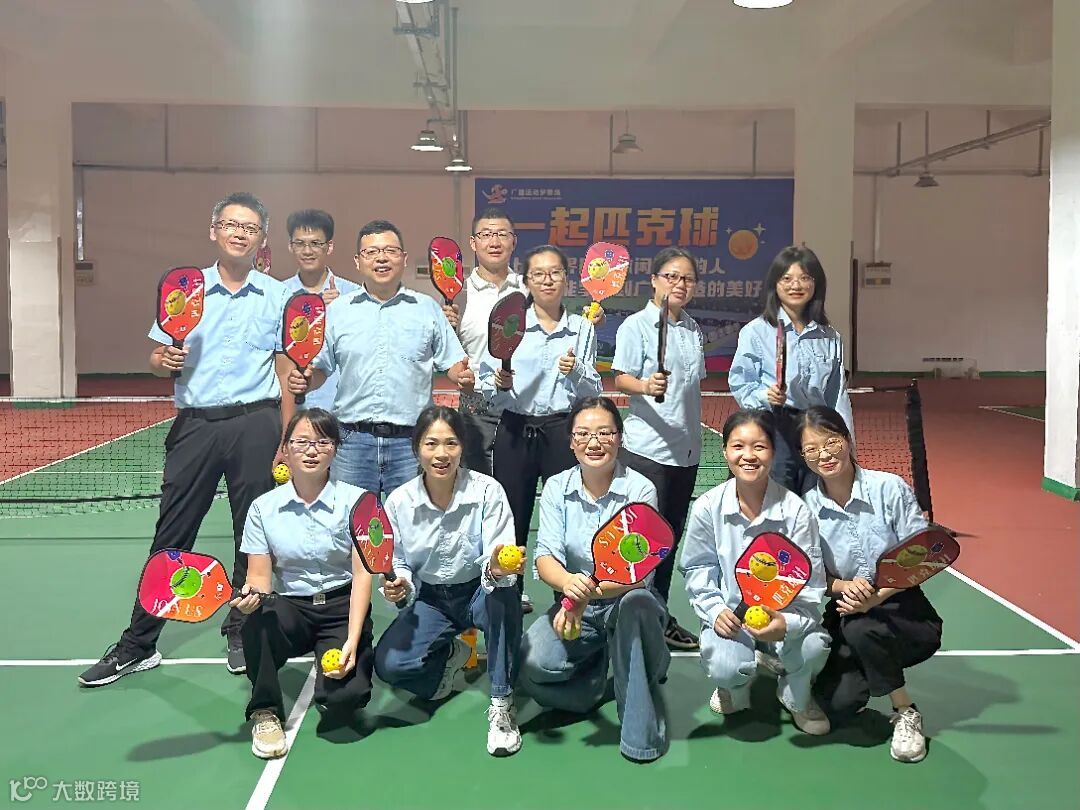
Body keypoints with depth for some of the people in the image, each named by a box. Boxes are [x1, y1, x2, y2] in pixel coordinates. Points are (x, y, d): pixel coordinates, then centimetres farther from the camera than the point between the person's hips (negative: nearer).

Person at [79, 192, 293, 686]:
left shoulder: (277, 296, 6)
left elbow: (287, 374, 5)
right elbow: (158, 360, 12)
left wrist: (286, 442, 0)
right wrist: (165, 361, -12)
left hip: (255, 423, -1)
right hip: (195, 423, 1)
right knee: (171, 535, 2)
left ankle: (241, 634, 21)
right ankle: (138, 644, 10)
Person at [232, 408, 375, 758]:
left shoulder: (356, 501, -4)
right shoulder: (263, 507, 3)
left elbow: (362, 575, -9)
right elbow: (260, 576, 0)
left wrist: (352, 641, -20)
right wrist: (250, 594, -26)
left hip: (343, 609, -1)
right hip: (291, 608, 2)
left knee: (342, 699, -24)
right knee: (258, 616, -34)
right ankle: (265, 710, -10)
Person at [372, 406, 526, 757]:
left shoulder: (487, 491, -17)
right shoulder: (398, 501, -9)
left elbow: (498, 566, -22)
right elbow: (399, 567, 3)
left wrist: (496, 570, -46)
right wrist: (400, 587, -20)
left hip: (479, 593, -2)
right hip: (430, 600, 2)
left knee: (504, 595, -38)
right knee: (388, 663, -23)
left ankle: (502, 705, -20)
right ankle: (449, 654, 12)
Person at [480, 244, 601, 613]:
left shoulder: (582, 328, 5)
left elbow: (594, 390, 7)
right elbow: (487, 385, 2)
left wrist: (576, 372, -12)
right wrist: (500, 385, -19)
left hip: (563, 430, 0)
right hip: (515, 430, 0)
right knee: (513, 517, 5)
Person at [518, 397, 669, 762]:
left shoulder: (640, 489, -11)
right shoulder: (556, 488, -1)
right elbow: (546, 557, -11)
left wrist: (588, 593, -35)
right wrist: (568, 582, -35)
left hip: (627, 601, -2)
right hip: (575, 608, 3)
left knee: (637, 604, -39)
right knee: (532, 664, -26)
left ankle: (641, 731, -21)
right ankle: (596, 663, 9)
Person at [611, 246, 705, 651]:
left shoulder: (694, 329, 14)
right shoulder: (636, 325, -7)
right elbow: (621, 379, -14)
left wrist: (693, 434, 18)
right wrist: (645, 386, -35)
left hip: (686, 449, 7)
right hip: (646, 447, -7)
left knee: (672, 535, 12)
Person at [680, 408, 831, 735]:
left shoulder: (794, 509, -14)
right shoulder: (707, 508, -10)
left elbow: (810, 583, -13)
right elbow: (697, 568, 2)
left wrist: (788, 623, -31)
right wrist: (715, 610, -15)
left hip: (785, 613, 0)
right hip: (729, 613, 0)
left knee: (813, 647, -31)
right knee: (724, 666, -30)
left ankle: (797, 698, 9)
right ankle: (735, 687, 15)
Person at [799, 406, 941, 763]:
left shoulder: (891, 488, -12)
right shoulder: (807, 507, -5)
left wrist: (875, 598, -24)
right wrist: (843, 586, -22)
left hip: (903, 611, -2)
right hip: (846, 617, 2)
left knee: (861, 628, -35)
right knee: (838, 704, -19)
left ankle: (906, 714, -9)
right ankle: (860, 676, 20)